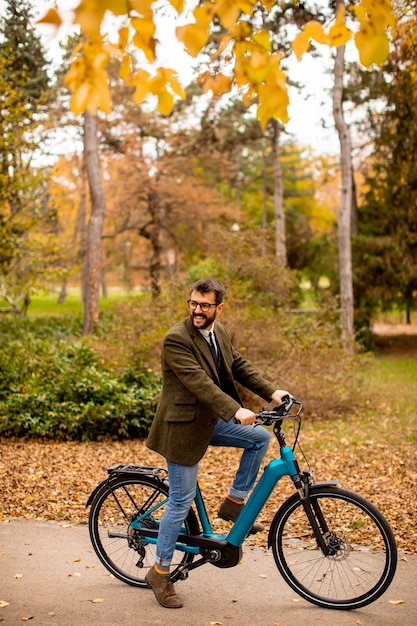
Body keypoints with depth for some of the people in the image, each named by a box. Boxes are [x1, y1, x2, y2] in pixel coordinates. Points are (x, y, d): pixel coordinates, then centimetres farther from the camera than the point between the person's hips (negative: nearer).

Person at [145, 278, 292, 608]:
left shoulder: (219, 332, 4)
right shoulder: (176, 339, -21)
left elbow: (240, 365, 9)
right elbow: (198, 381, -31)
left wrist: (272, 392, -3)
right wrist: (235, 410, -39)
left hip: (212, 420, 8)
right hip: (184, 426, -8)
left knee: (260, 437, 1)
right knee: (182, 500, -1)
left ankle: (234, 503, 14)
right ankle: (160, 572, 15)